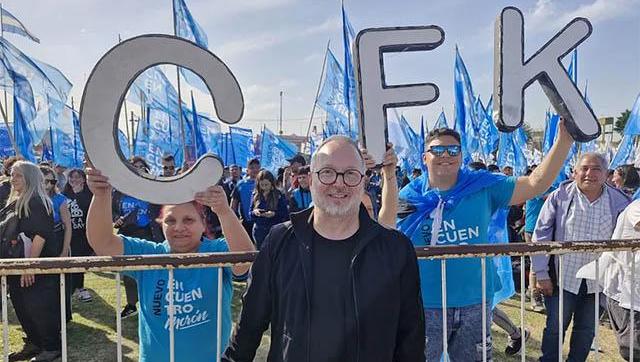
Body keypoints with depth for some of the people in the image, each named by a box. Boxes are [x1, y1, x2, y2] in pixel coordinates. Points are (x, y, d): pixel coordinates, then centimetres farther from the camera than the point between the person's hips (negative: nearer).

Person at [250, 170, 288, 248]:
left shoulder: (279, 196, -3)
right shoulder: (255, 195, 5)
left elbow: (285, 214, -5)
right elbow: (250, 214, 9)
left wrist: (274, 214, -22)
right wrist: (254, 212, -13)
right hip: (259, 232, 3)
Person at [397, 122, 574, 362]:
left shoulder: (483, 187, -1)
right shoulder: (409, 198, -5)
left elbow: (536, 183, -5)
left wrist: (564, 140, -12)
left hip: (476, 302, 2)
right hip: (425, 305, -1)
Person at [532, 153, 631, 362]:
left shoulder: (619, 201, -2)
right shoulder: (560, 196, -9)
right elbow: (541, 234, -7)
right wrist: (541, 273, -9)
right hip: (562, 276, -2)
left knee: (587, 330, 16)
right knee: (555, 327, 8)